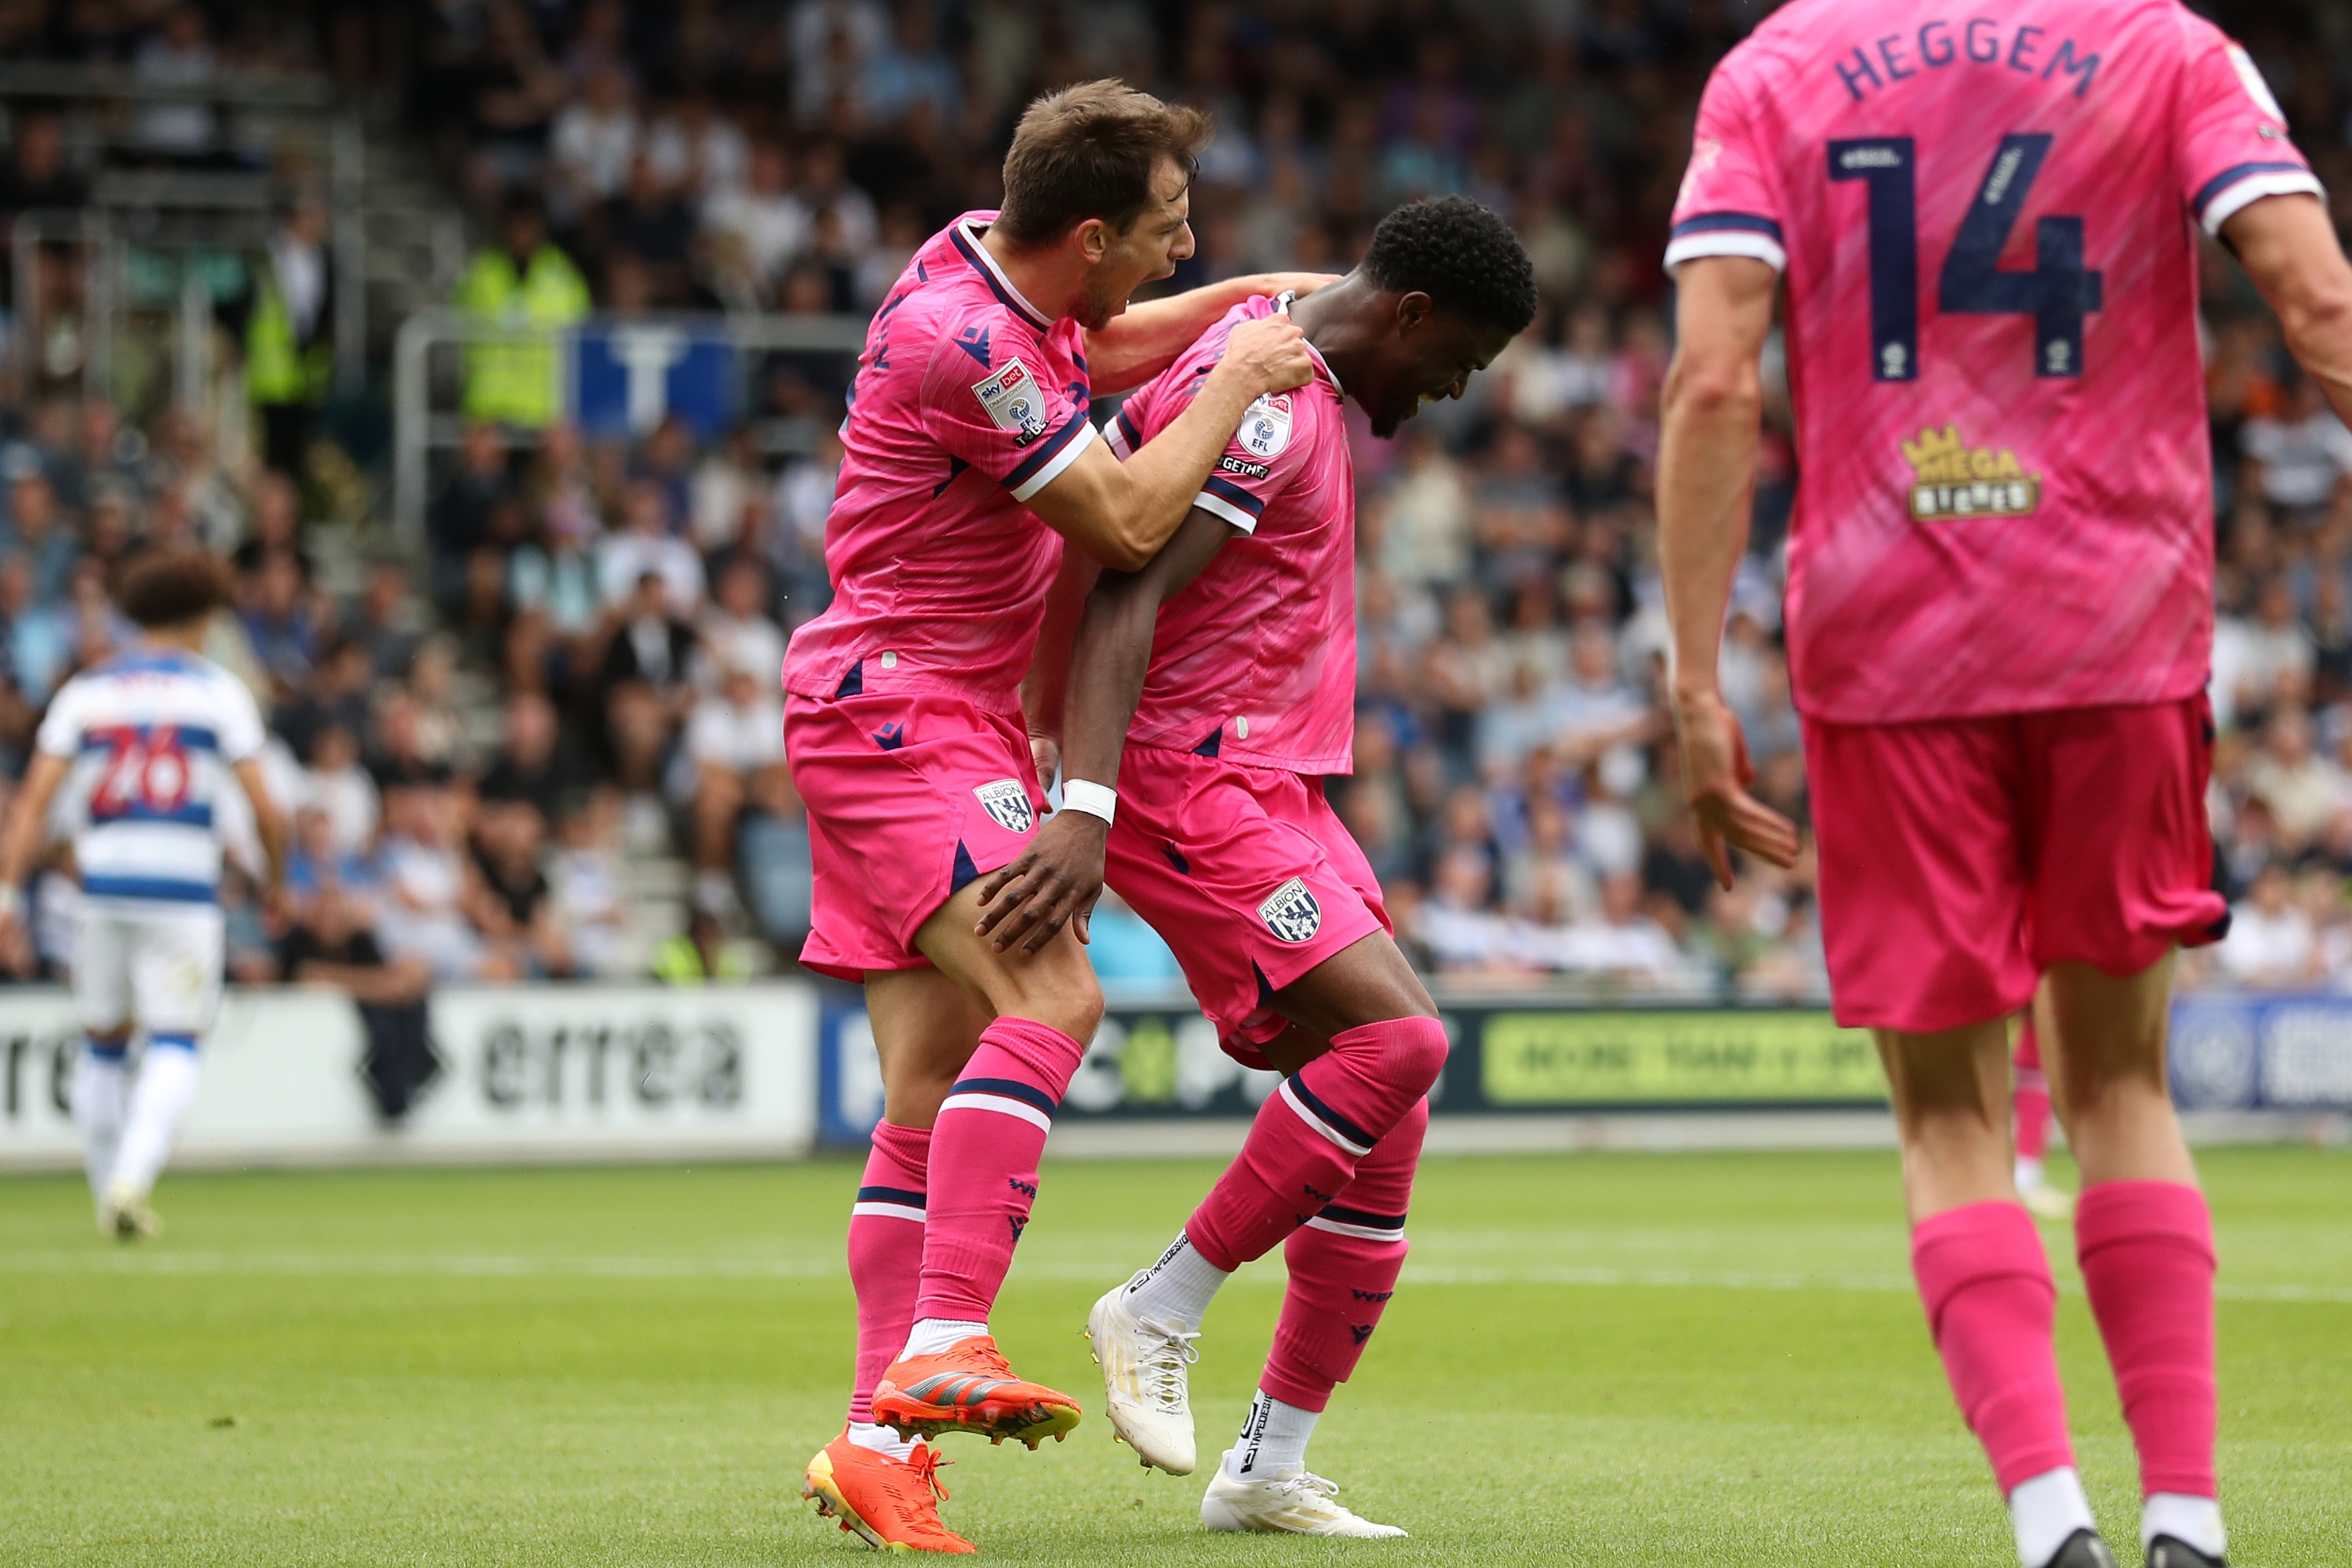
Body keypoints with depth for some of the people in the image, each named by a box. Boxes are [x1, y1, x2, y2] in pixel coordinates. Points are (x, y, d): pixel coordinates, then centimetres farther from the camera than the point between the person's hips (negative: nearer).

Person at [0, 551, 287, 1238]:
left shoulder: (83, 692, 9)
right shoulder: (219, 691, 3)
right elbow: (265, 810, -1)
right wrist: (276, 886, 14)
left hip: (101, 890, 3)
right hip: (185, 891, -3)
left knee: (104, 1046, 18)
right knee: (174, 1050, 0)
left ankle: (110, 1199, 22)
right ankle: (132, 1177, -22)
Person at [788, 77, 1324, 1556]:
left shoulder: (996, 269, 7)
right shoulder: (959, 339, -21)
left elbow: (1100, 350, 31)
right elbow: (1129, 521, -17)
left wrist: (1233, 303, 19)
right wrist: (1234, 382, -5)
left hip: (961, 716, 10)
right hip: (896, 707, -10)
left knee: (934, 1091, 4)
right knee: (1051, 998, -26)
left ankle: (880, 1435, 2)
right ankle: (946, 1339, -32)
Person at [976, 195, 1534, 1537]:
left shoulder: (1302, 392, 18)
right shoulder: (1264, 405, -14)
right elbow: (1126, 604, -24)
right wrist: (1086, 811, -35)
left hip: (1271, 786, 10)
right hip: (1195, 783, -10)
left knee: (1392, 1099, 3)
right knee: (1399, 1036, -22)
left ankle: (1273, 1467, 7)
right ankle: (1160, 1314, -10)